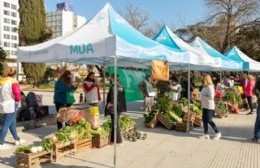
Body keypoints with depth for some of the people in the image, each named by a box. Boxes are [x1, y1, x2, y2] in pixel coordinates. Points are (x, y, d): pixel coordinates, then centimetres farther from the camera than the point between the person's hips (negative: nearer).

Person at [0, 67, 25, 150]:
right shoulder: (13, 81, -12)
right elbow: (17, 93, -21)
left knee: (12, 123, 18)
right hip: (11, 105, -7)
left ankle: (17, 140, 30)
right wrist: (17, 101, -5)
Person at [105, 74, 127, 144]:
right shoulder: (120, 86, 8)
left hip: (114, 108, -9)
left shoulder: (113, 87, -20)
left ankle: (118, 140, 11)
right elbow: (122, 98, 13)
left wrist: (109, 104, -10)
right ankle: (113, 139, 28)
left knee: (115, 124, 1)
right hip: (119, 108, 9)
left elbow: (113, 99, -26)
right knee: (114, 123, 18)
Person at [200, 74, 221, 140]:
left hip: (209, 106, -9)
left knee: (209, 120, -4)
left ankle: (218, 133, 13)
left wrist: (203, 97, -18)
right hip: (205, 106, 9)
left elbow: (211, 97, -24)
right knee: (204, 120, 9)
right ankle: (206, 134, 17)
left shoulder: (209, 87, -18)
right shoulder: (205, 87, 10)